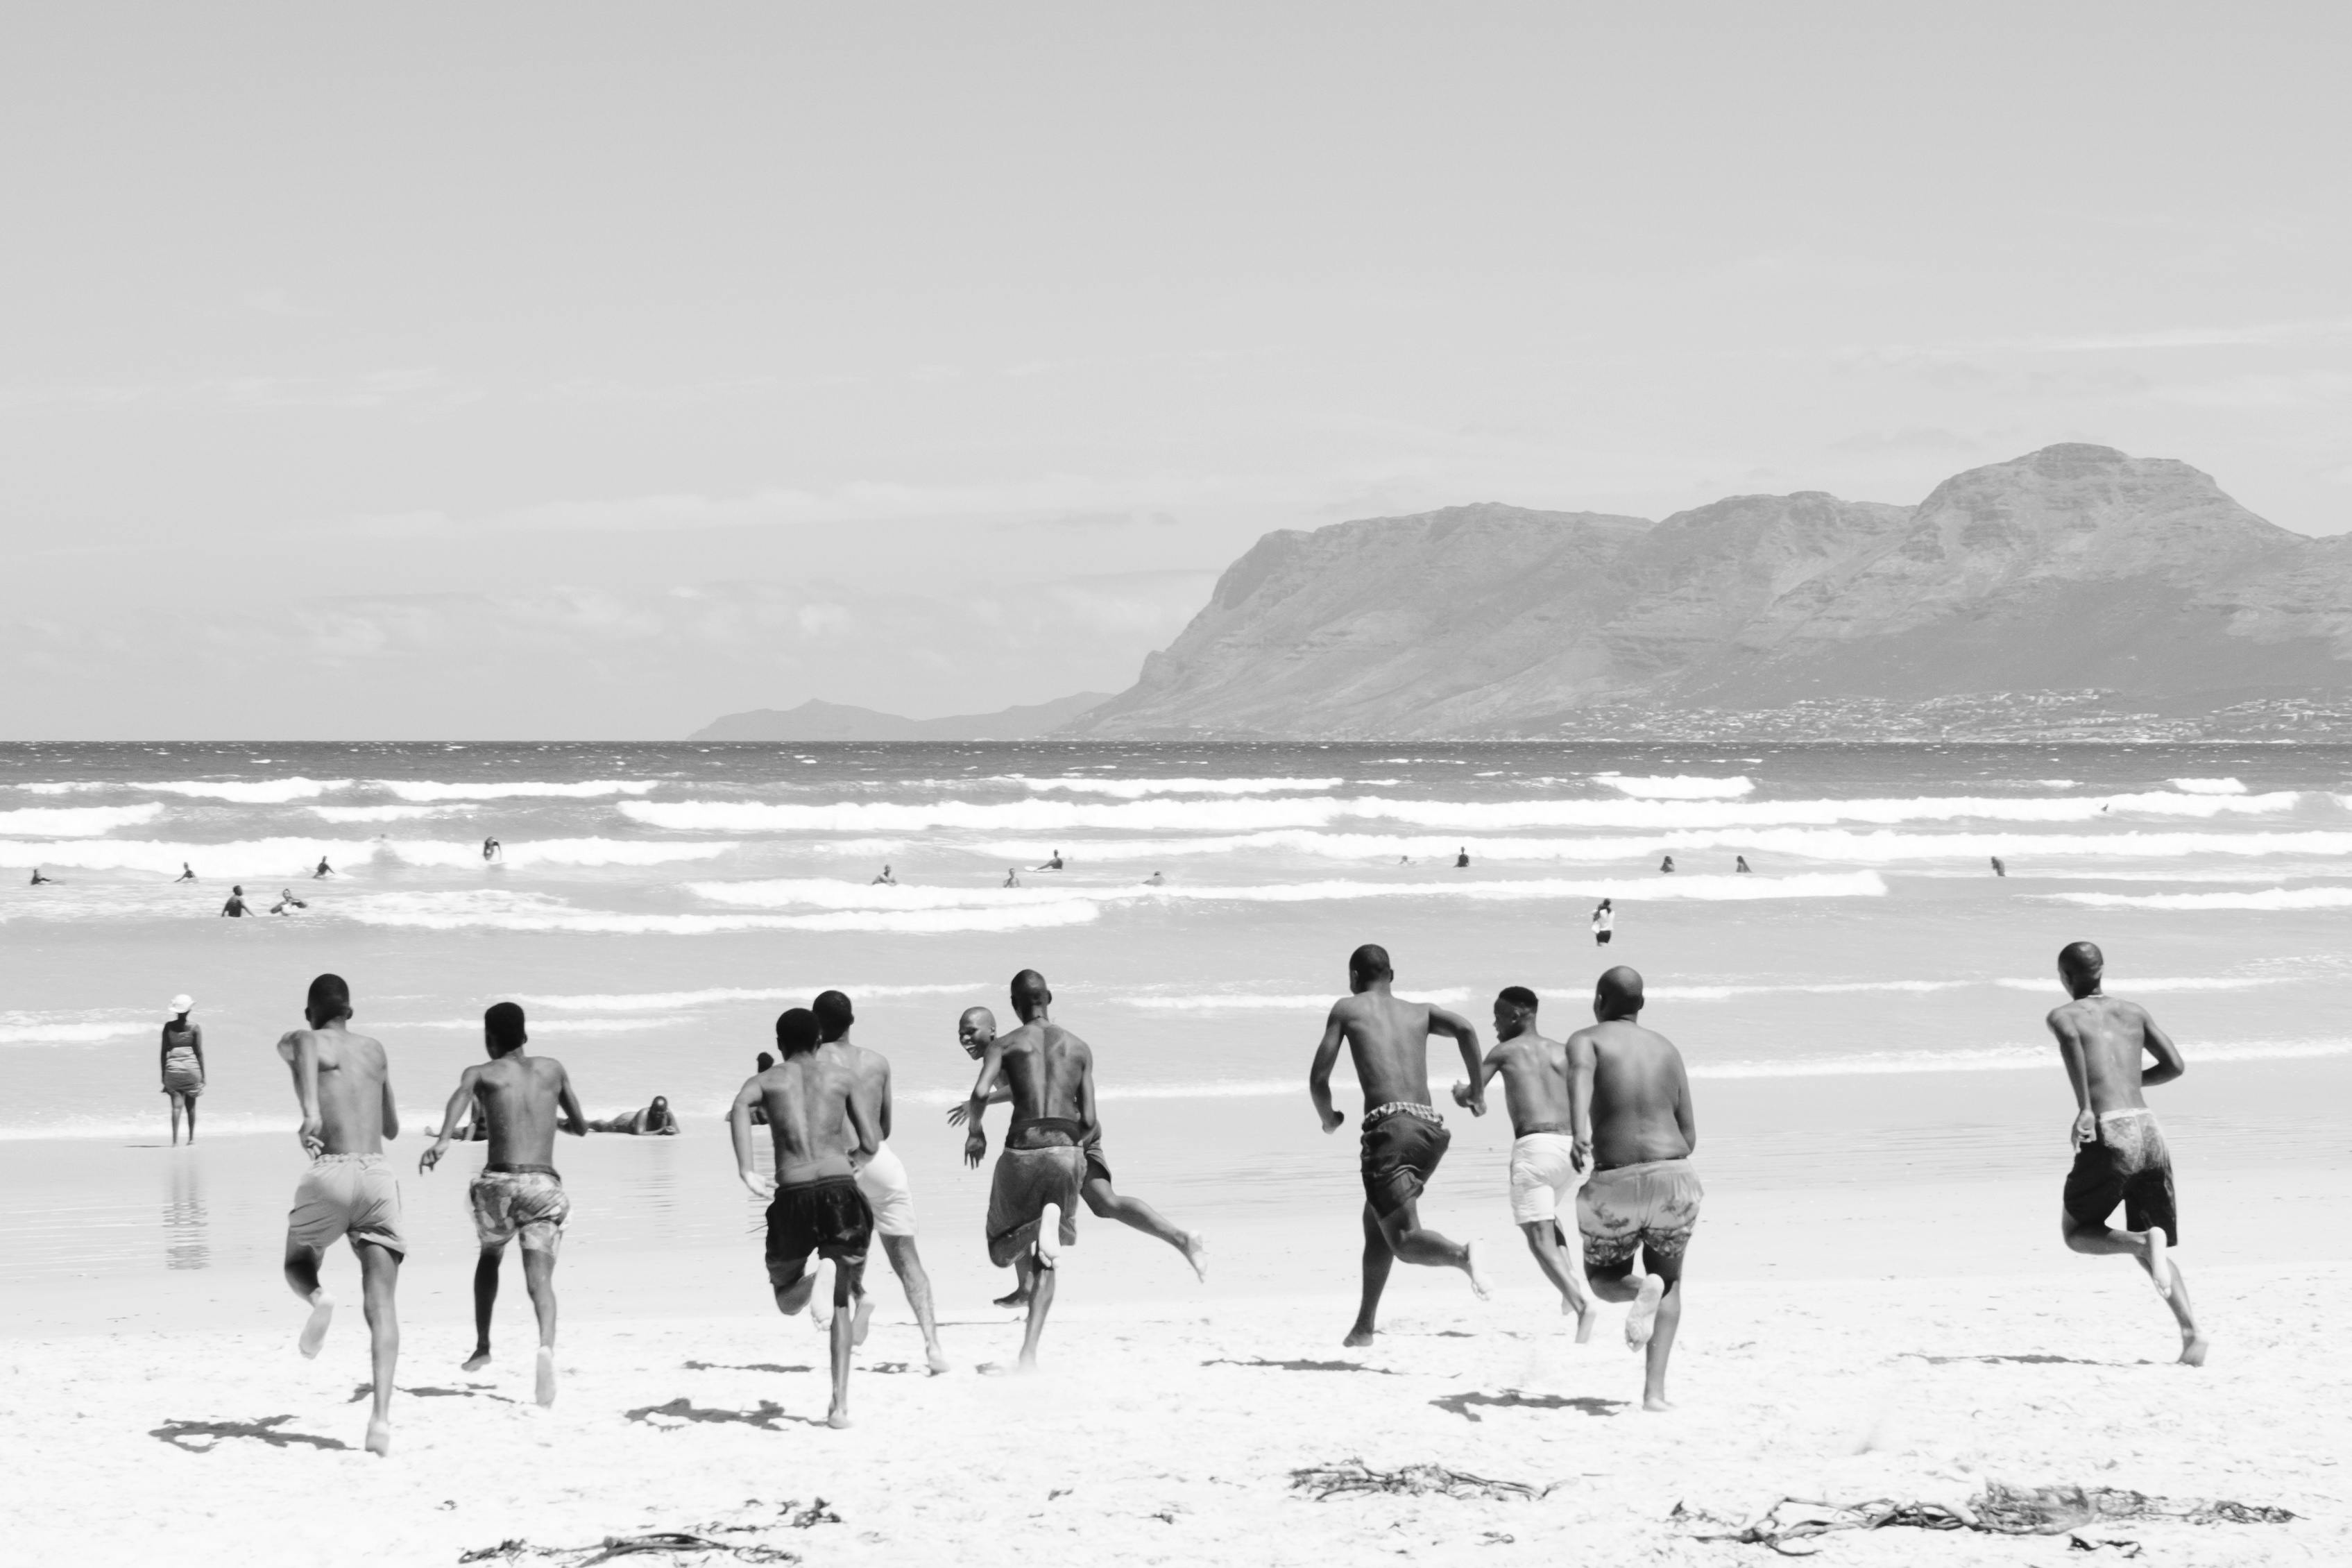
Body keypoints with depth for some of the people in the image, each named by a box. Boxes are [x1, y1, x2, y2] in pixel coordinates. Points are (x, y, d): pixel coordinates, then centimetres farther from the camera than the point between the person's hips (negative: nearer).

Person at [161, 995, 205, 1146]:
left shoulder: (168, 1026, 2)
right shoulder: (195, 1028, -3)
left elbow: (164, 1052, 4)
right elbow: (199, 1052, -3)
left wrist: (163, 1075, 11)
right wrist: (203, 1076, 4)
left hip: (173, 1067, 0)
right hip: (191, 1067, 0)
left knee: (176, 1105, -3)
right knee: (191, 1105, 17)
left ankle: (175, 1140, -16)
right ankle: (191, 1137, 27)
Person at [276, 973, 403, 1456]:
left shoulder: (303, 1039, 11)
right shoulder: (375, 1049, 24)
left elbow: (301, 1050, -18)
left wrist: (310, 1109, -34)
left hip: (331, 1174, -2)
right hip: (379, 1175, 2)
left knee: (298, 1265, 26)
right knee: (380, 1305, -5)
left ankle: (318, 1298, -9)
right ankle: (382, 1415, -23)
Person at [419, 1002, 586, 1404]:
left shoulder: (481, 1073, 10)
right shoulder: (553, 1069, 19)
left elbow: (463, 1093, -15)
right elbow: (581, 1127, 29)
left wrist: (442, 1141, -30)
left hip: (499, 1183, 0)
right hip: (545, 1186, 0)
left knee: (490, 1257, 30)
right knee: (539, 1277, -13)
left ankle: (482, 1345, 30)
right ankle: (546, 1346, -41)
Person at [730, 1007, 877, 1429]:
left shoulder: (766, 1080, 11)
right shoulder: (842, 1076, 13)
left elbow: (740, 1106, -14)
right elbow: (870, 1145, 12)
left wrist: (745, 1171, -19)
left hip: (793, 1196, -1)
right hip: (840, 1189, 1)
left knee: (787, 1302, 17)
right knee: (841, 1302, 16)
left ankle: (813, 1281, -20)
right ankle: (840, 1405, 4)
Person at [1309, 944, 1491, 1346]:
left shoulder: (1347, 1008, 15)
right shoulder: (1422, 1012, 23)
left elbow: (1319, 1079, 11)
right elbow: (1464, 1029, 2)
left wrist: (1329, 1117, 31)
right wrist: (1477, 1090, 11)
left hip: (1390, 1126, -6)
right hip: (1432, 1128, 6)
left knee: (1405, 1239, -12)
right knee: (1376, 1221, 24)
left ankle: (1461, 1255, -43)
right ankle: (1364, 1326, 28)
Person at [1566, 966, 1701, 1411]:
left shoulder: (1586, 1040, 4)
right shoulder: (1666, 1049, 15)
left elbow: (1580, 1073, -23)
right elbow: (1688, 1136, 13)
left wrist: (1580, 1131, -40)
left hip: (1615, 1184, -2)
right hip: (1672, 1175, 2)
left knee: (1605, 1282, 22)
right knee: (1670, 1281, 24)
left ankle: (1643, 1290, -17)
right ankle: (1655, 1388, 3)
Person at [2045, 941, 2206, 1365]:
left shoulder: (2063, 1015, 7)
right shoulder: (2133, 1012, 19)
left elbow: (2070, 1036, -17)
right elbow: (2175, 1065, 15)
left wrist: (2085, 1105, -18)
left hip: (2108, 1134, -4)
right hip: (2149, 1131, 4)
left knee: (2077, 1234, 16)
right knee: (2152, 1247, 14)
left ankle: (2145, 1243, -14)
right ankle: (2192, 1330, -8)